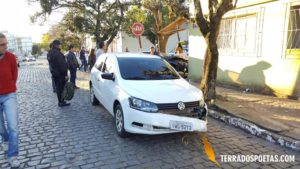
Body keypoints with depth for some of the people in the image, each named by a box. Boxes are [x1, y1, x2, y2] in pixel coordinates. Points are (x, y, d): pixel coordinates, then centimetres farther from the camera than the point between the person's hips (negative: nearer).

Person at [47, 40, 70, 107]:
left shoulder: (49, 53, 9)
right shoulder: (58, 53, -21)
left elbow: (51, 64, 16)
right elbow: (63, 65, -22)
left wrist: (53, 72, 21)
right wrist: (65, 74, -19)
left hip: (54, 73, 9)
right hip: (60, 74, -9)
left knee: (58, 88, 14)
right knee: (62, 88, 1)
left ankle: (60, 101, 22)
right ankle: (61, 102, 7)